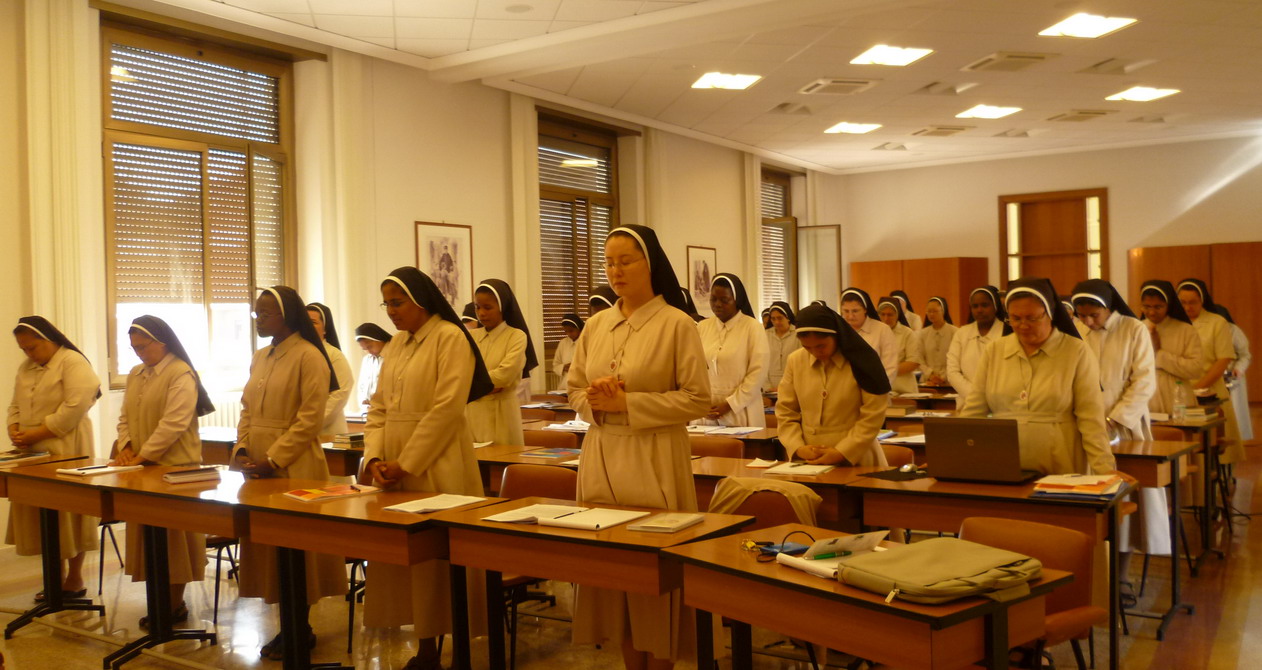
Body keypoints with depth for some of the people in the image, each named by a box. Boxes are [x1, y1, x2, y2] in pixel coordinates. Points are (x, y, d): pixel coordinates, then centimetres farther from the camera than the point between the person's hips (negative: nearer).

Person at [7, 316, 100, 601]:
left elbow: (74, 408, -19)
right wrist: (14, 429, -3)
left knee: (67, 514, 0)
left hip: (66, 451, -7)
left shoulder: (73, 363, -10)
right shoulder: (26, 368, 16)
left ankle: (75, 579, 11)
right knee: (42, 517, 10)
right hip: (33, 453, 7)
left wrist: (36, 433, -18)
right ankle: (57, 576, 21)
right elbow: (15, 405, 18)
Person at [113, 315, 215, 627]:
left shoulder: (181, 374, -12)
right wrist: (125, 446, -1)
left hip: (174, 466, -8)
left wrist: (142, 456, -20)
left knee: (173, 536, 0)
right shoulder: (136, 374, 14)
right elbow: (125, 416, 16)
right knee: (148, 536, 11)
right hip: (141, 468, 8)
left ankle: (175, 604, 10)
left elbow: (173, 424, -20)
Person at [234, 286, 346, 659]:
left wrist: (273, 460, -18)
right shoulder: (260, 358, 14)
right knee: (268, 544, 9)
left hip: (294, 466, -8)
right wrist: (242, 449, 2)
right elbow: (247, 409, 18)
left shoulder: (308, 357, -10)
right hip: (258, 468, 8)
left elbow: (310, 419, -16)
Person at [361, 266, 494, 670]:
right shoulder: (395, 347, 15)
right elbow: (378, 409, 14)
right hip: (394, 468, 7)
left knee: (437, 557, -4)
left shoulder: (450, 338, -8)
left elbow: (447, 409, -16)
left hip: (436, 468, -7)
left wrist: (407, 464, -15)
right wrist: (374, 457, -2)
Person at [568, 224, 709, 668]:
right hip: (602, 457, 5)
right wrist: (595, 403, -9)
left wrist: (627, 404, -16)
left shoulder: (676, 324, -7)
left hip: (653, 461, -5)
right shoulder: (595, 326, 9)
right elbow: (574, 389, 15)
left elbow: (697, 400, -10)